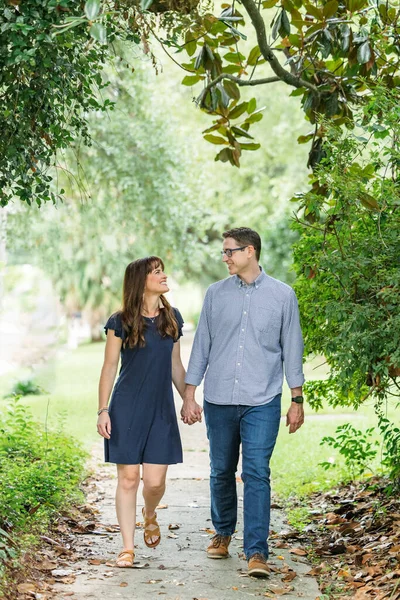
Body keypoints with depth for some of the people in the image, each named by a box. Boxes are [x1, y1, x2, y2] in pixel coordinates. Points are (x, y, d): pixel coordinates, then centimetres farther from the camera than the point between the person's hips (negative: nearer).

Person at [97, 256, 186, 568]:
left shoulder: (172, 318, 8)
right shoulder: (120, 322, -4)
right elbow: (109, 367, -2)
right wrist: (103, 410, -6)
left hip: (161, 408, 3)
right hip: (127, 408, -3)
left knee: (155, 481, -2)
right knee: (128, 478, -1)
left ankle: (150, 514, 33)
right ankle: (128, 547, 9)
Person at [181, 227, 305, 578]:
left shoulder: (282, 295, 1)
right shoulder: (216, 293, 6)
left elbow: (292, 348, 5)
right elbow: (201, 345, 8)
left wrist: (297, 400, 3)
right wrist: (189, 395, 4)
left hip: (262, 402, -2)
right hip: (218, 400, 3)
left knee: (256, 474, -9)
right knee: (222, 472, 12)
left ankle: (257, 552, -7)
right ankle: (223, 533, 32)